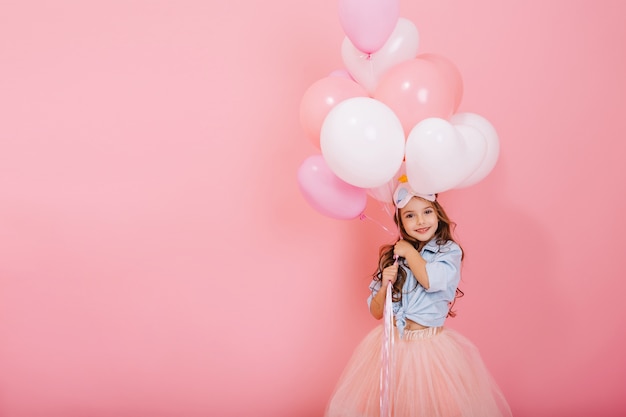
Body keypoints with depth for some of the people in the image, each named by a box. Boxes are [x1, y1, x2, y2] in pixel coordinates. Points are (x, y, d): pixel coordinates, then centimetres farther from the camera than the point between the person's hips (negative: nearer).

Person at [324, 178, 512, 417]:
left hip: (432, 347, -3)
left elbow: (431, 281, -24)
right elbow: (376, 312, 6)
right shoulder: (391, 256, 5)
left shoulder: (449, 251, -3)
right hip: (392, 345, 3)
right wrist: (384, 286, -13)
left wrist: (410, 252, -9)